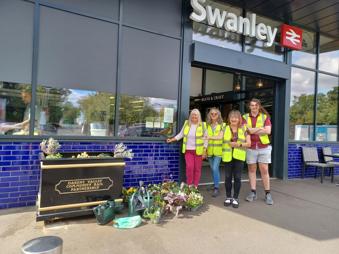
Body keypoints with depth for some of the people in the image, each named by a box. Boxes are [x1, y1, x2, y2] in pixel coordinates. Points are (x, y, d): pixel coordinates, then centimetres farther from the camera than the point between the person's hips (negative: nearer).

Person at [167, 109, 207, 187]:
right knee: (189, 167, -8)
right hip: (188, 150, 1)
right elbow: (181, 134, 12)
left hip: (198, 151, -1)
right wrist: (171, 140, 5)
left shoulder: (203, 125, -3)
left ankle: (195, 186, 21)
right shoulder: (186, 123, 5)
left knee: (197, 169, 6)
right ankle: (189, 185, 12)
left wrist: (204, 151, -3)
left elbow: (205, 139, 0)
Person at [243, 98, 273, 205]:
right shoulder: (245, 117, 5)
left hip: (264, 147, -1)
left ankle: (268, 194, 12)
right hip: (250, 147, 1)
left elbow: (268, 131, -10)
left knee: (264, 170, 2)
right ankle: (253, 192, 17)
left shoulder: (265, 117, 4)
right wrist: (261, 128, -11)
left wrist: (253, 130, -10)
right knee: (252, 169, 7)